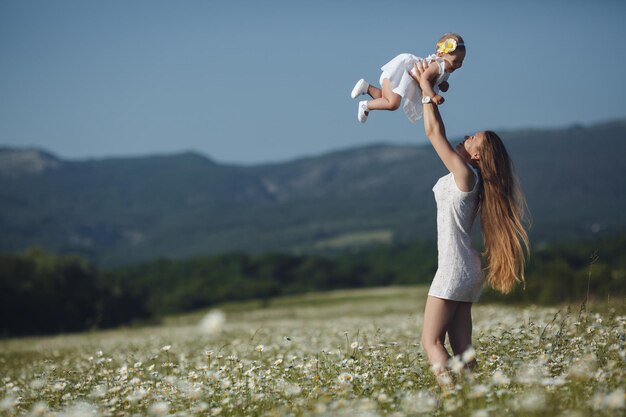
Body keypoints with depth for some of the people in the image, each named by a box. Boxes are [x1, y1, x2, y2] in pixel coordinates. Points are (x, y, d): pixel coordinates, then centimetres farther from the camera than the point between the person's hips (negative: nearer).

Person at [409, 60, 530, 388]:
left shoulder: (464, 174, -11)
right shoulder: (467, 177, 13)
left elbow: (435, 132, -10)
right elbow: (438, 134, 23)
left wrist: (425, 88, -1)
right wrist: (427, 88, 22)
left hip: (454, 269, -9)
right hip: (465, 271, 9)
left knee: (431, 341, -11)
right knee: (461, 348, 5)